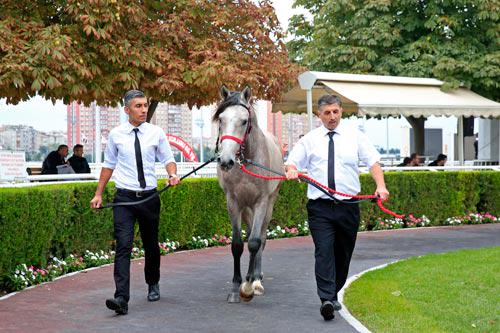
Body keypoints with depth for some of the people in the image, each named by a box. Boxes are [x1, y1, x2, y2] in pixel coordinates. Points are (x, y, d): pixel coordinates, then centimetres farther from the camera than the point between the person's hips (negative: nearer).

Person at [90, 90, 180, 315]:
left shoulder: (156, 133, 1)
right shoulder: (116, 135, 1)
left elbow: (168, 159, 6)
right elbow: (109, 164, 10)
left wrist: (173, 174, -16)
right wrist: (98, 193, 10)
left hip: (149, 197, 2)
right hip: (124, 198, -1)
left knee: (151, 245, 16)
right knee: (123, 246, -15)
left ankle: (153, 285, 41)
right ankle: (121, 298, -21)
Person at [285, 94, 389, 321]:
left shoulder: (355, 136, 7)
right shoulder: (310, 139, 7)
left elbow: (373, 161, 2)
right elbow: (292, 161, 3)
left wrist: (381, 185, -15)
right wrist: (291, 170, -22)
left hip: (348, 206, 2)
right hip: (320, 207, -2)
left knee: (343, 254, 10)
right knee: (324, 251, -15)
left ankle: (333, 295, 27)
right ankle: (327, 300, -21)